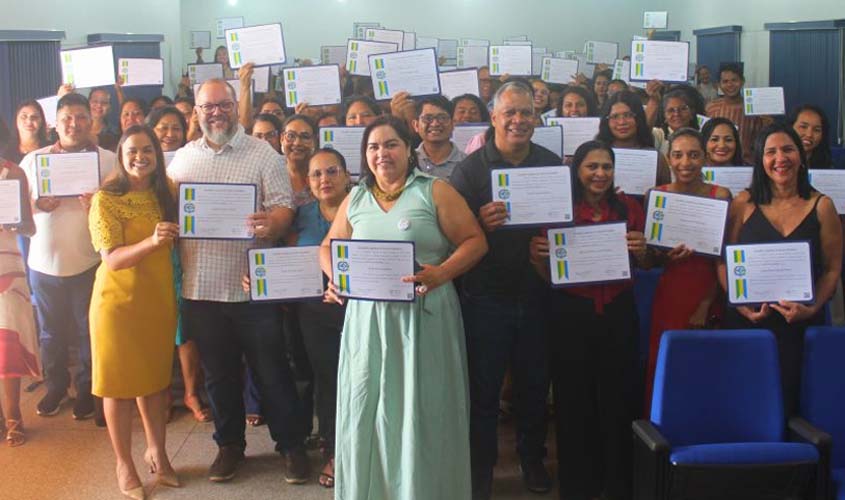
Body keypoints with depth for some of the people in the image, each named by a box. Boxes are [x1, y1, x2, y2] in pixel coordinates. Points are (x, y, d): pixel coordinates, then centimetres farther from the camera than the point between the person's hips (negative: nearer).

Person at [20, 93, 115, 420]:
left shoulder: (108, 160, 0)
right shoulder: (33, 159, 6)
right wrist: (37, 205, -14)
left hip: (89, 262, -2)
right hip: (44, 262, 2)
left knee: (88, 332, 7)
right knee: (50, 332, 13)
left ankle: (87, 389, 24)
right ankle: (55, 385, 32)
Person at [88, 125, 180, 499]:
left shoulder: (165, 195, 5)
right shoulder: (105, 199, -12)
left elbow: (176, 244, 17)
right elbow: (112, 259, -20)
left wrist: (167, 240, -4)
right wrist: (152, 242, -34)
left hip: (159, 298, 5)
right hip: (119, 300, -4)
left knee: (156, 377, 13)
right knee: (121, 383, 5)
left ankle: (156, 450, 30)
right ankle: (124, 464, 19)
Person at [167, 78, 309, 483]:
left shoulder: (262, 154, -1)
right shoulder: (182, 159, 11)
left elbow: (283, 206, -6)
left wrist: (271, 224, -28)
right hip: (200, 288, 4)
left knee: (271, 372, 5)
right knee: (218, 373, 15)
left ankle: (290, 444, 20)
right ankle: (229, 444, 31)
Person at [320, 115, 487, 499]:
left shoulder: (435, 191, -1)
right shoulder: (355, 199, 13)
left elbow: (475, 241, -4)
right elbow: (329, 247, 19)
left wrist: (441, 273, -21)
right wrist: (336, 278, -2)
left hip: (423, 316, -4)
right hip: (367, 318, 4)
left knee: (420, 413, 1)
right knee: (366, 410, 8)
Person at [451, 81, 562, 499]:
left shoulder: (552, 164, 5)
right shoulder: (470, 168, -5)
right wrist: (481, 224, -28)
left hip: (537, 294, 3)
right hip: (486, 296, -2)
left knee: (535, 383, 16)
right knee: (483, 389, 7)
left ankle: (532, 457, 36)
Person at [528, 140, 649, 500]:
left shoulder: (629, 208, 3)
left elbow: (647, 267, 11)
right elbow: (548, 276, 4)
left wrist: (641, 250, -10)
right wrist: (537, 256, -17)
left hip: (618, 312, 1)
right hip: (571, 315, -1)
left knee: (618, 398, 5)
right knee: (573, 401, 7)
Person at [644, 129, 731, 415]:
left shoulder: (720, 196, -1)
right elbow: (648, 258, 6)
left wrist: (706, 305, -9)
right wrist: (667, 256, -16)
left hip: (709, 298, -1)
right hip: (668, 297, 1)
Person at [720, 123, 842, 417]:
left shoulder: (821, 207, 3)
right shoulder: (744, 204, 3)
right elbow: (724, 263, 3)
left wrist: (812, 308, -12)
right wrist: (743, 305, -10)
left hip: (802, 326, 0)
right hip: (746, 322, 0)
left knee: (789, 403, 1)